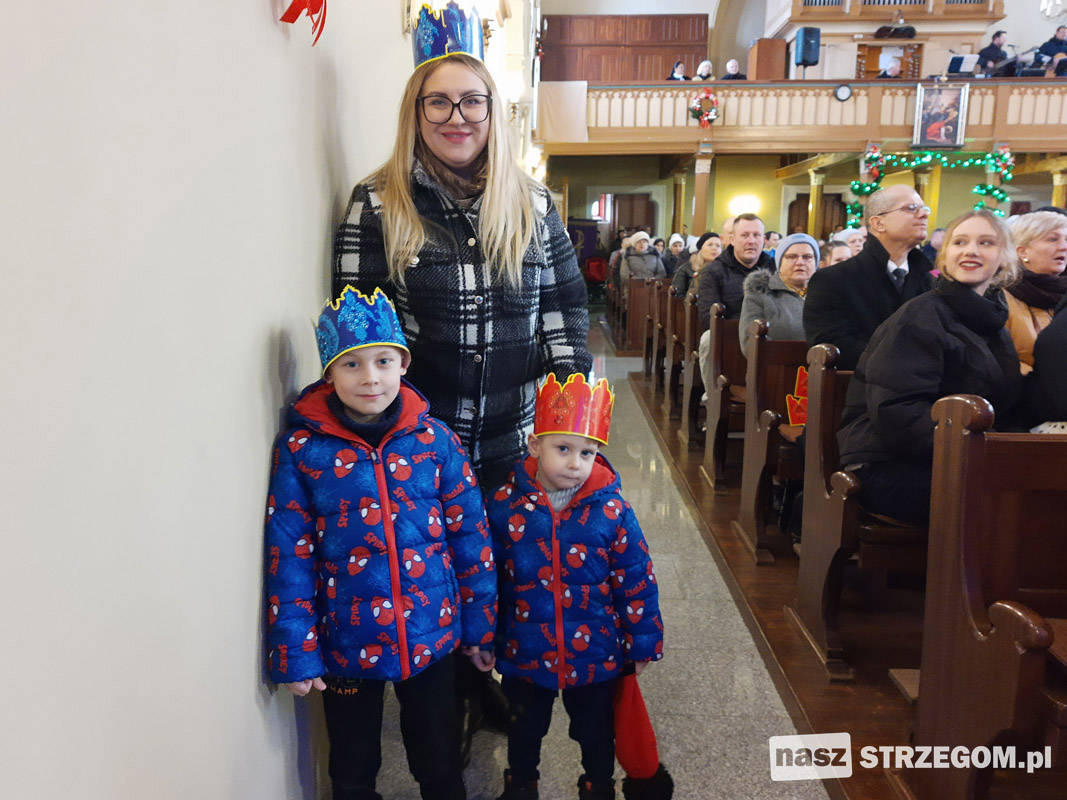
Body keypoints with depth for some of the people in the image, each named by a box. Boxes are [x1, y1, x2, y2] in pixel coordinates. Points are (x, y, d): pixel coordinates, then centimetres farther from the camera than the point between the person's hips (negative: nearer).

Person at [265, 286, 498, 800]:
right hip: (345, 645, 0)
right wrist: (294, 653, -7)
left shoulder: (433, 439, -8)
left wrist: (480, 627, 3)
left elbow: (470, 533, -2)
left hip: (432, 636, 1)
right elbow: (288, 556, -8)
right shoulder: (300, 448, -12)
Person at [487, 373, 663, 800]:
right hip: (523, 652, 1)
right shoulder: (505, 505, -15)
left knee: (596, 730, 23)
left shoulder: (611, 509, -16)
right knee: (525, 729, 24)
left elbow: (636, 580, -7)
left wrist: (642, 642, -2)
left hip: (595, 654, 0)